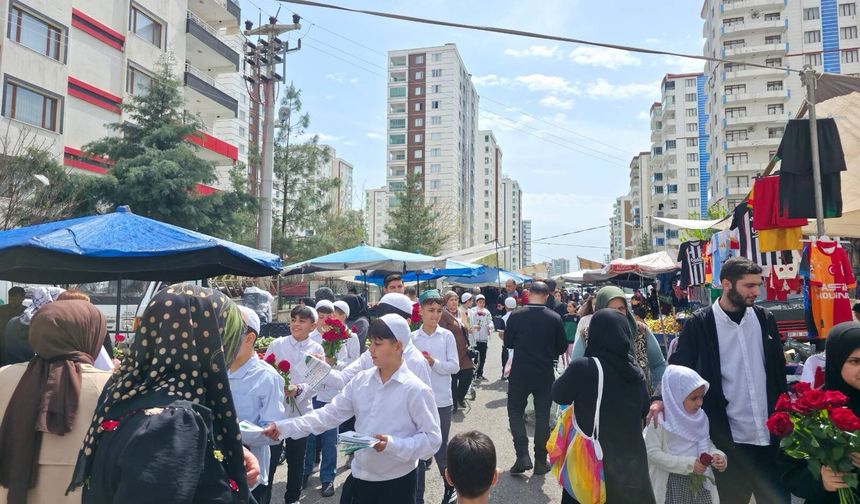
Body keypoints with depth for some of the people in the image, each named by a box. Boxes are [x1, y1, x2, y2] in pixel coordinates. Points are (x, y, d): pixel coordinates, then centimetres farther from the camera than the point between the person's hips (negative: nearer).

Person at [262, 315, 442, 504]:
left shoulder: (416, 390, -16)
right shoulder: (361, 380, 0)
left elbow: (432, 438, -14)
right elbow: (330, 413, -2)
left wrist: (392, 444, -25)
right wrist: (285, 427, -11)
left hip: (396, 483, -5)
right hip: (359, 477, 5)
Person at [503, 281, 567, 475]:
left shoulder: (516, 316, -11)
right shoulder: (555, 318, -9)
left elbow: (508, 343, 0)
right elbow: (562, 347, 1)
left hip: (520, 373, -1)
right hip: (545, 375, 1)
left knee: (515, 411, 13)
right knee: (542, 416, 12)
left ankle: (523, 456, 1)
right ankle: (540, 461, 19)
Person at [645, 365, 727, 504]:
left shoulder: (701, 417, 1)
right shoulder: (659, 420, -16)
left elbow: (706, 443, 12)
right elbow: (653, 453, -18)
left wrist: (717, 455, -10)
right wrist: (688, 464, -21)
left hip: (699, 481, 5)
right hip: (671, 482, -5)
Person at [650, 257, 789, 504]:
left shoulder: (764, 319, 6)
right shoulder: (699, 324, -7)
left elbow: (779, 371, 13)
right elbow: (677, 367, -5)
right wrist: (660, 399, -22)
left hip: (771, 435, 4)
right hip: (729, 439, -3)